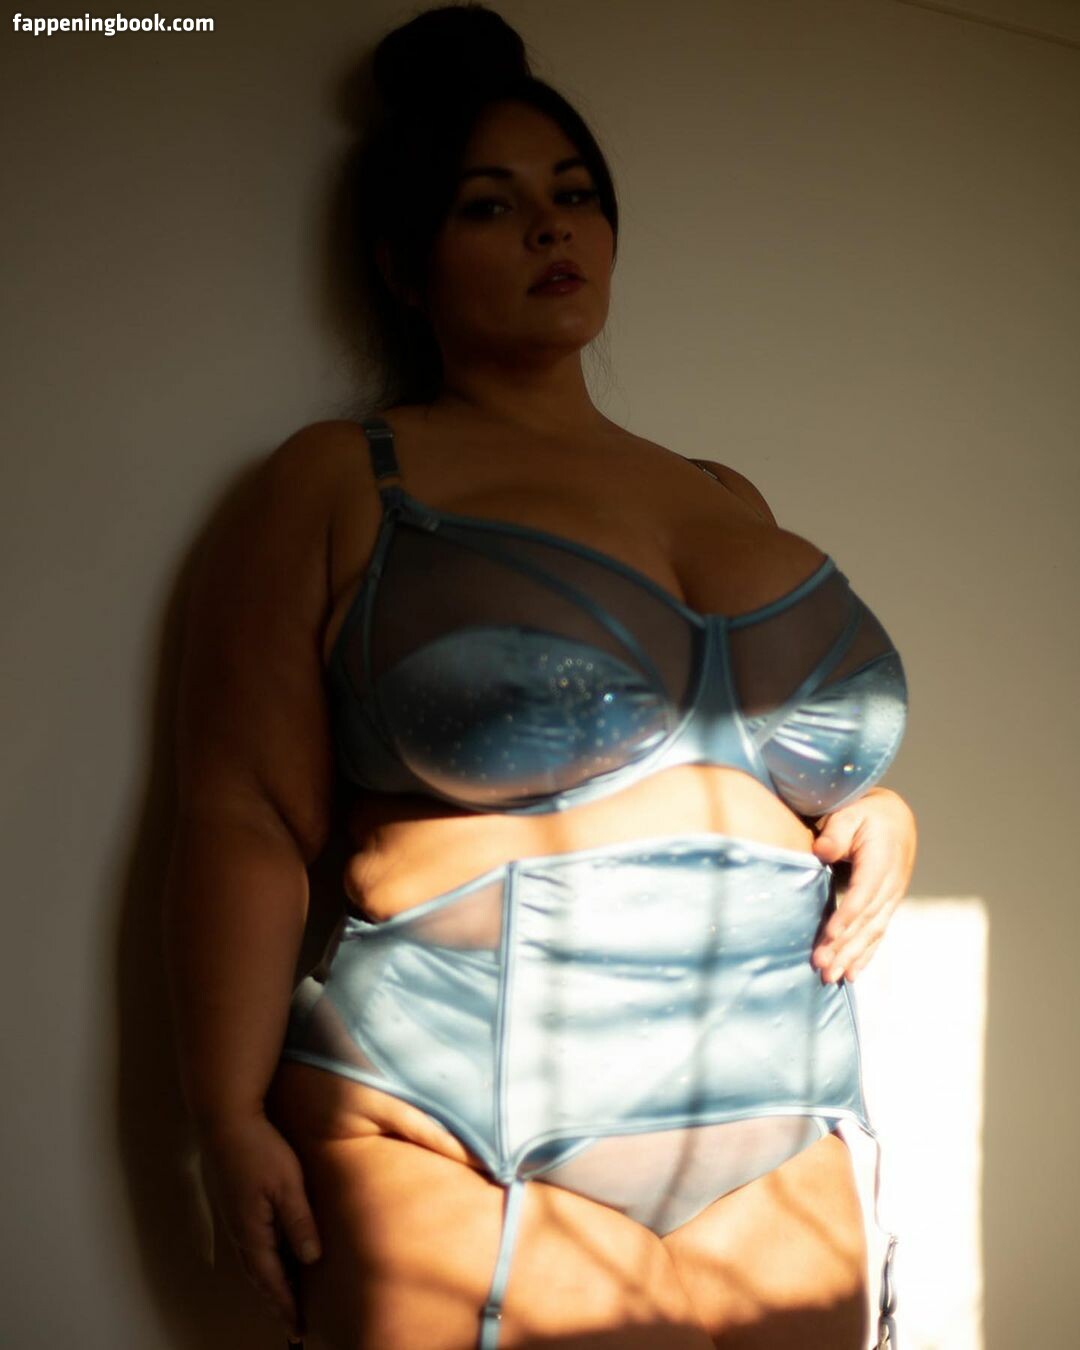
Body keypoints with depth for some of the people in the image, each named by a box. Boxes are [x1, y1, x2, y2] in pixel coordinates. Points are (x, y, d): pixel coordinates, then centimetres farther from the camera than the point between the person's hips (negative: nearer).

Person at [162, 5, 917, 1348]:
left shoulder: (729, 501, 16)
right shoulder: (339, 487, 0)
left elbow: (829, 747, 26)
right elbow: (245, 818, -6)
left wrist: (885, 815, 4)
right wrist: (231, 1121, -12)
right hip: (471, 1179, -5)